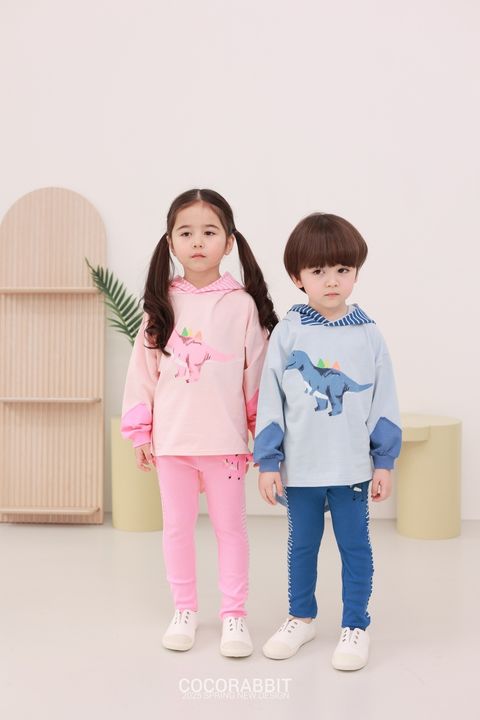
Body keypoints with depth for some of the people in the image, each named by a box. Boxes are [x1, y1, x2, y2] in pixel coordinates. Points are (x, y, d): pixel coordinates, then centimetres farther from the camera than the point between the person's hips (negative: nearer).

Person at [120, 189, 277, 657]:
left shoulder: (242, 304, -5)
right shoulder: (161, 303, 2)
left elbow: (257, 371, -1)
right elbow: (143, 367, 4)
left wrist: (262, 430, 0)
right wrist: (140, 430, 2)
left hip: (224, 438, -2)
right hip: (171, 438, 3)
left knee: (230, 526, 9)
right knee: (177, 526, 13)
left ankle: (234, 614, 22)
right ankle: (184, 611, 29)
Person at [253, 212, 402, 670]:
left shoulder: (368, 334, -3)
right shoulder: (288, 332, -5)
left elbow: (384, 402, 2)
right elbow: (270, 399, -2)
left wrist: (385, 461, 1)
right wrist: (267, 462, -4)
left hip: (353, 466, 0)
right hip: (300, 466, 1)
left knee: (354, 545, 10)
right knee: (301, 544, 16)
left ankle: (355, 626, 26)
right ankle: (301, 618, 34)